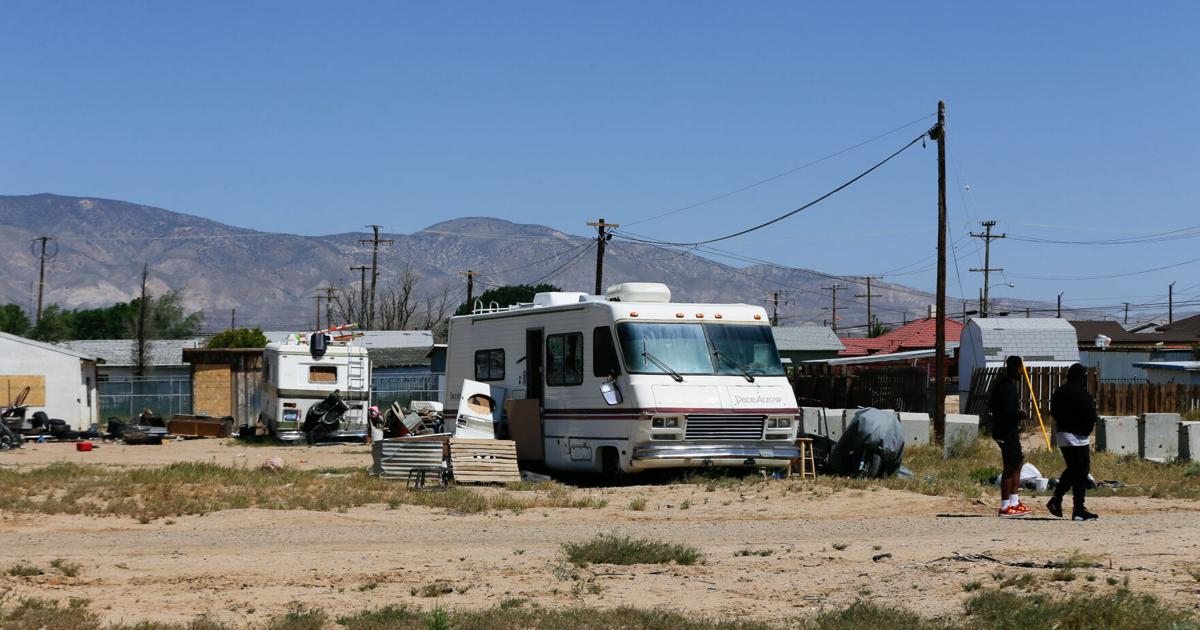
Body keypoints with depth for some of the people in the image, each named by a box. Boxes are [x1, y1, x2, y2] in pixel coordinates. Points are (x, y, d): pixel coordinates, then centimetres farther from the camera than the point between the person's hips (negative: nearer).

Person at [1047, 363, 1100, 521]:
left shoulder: (1059, 392, 9)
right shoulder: (1081, 393, -16)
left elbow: (1053, 412, 17)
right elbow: (1091, 417, -18)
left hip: (1061, 434, 8)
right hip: (1077, 437, -8)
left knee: (1072, 470, 21)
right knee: (1081, 473, -2)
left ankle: (1056, 500, 11)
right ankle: (1079, 511, -2)